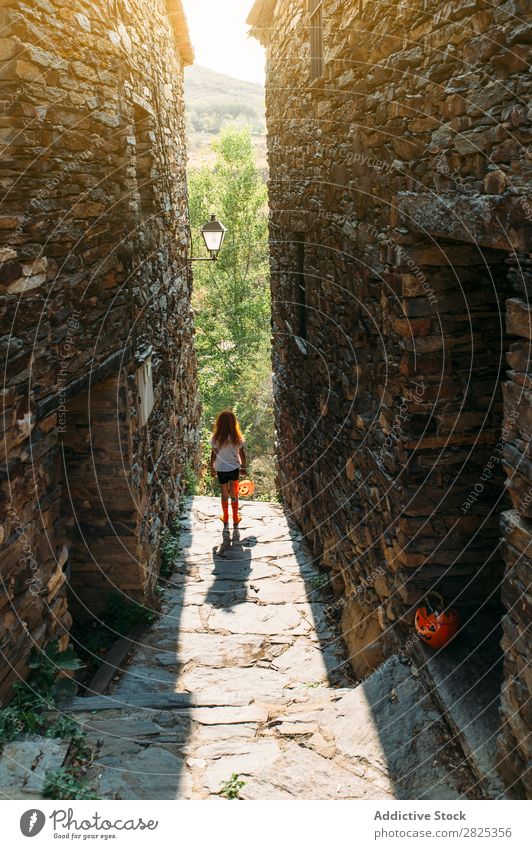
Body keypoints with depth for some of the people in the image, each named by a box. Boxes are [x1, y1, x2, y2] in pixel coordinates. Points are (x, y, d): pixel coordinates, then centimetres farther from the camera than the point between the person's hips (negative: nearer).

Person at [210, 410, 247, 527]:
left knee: (225, 494, 16)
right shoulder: (237, 437, -15)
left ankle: (225, 518, 31)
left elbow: (213, 455, -8)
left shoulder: (216, 438, -17)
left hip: (221, 470, 0)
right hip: (234, 468, 0)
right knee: (234, 494, 15)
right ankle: (235, 518, 24)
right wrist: (243, 467, 10)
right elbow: (242, 454, -6)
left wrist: (212, 468, 6)